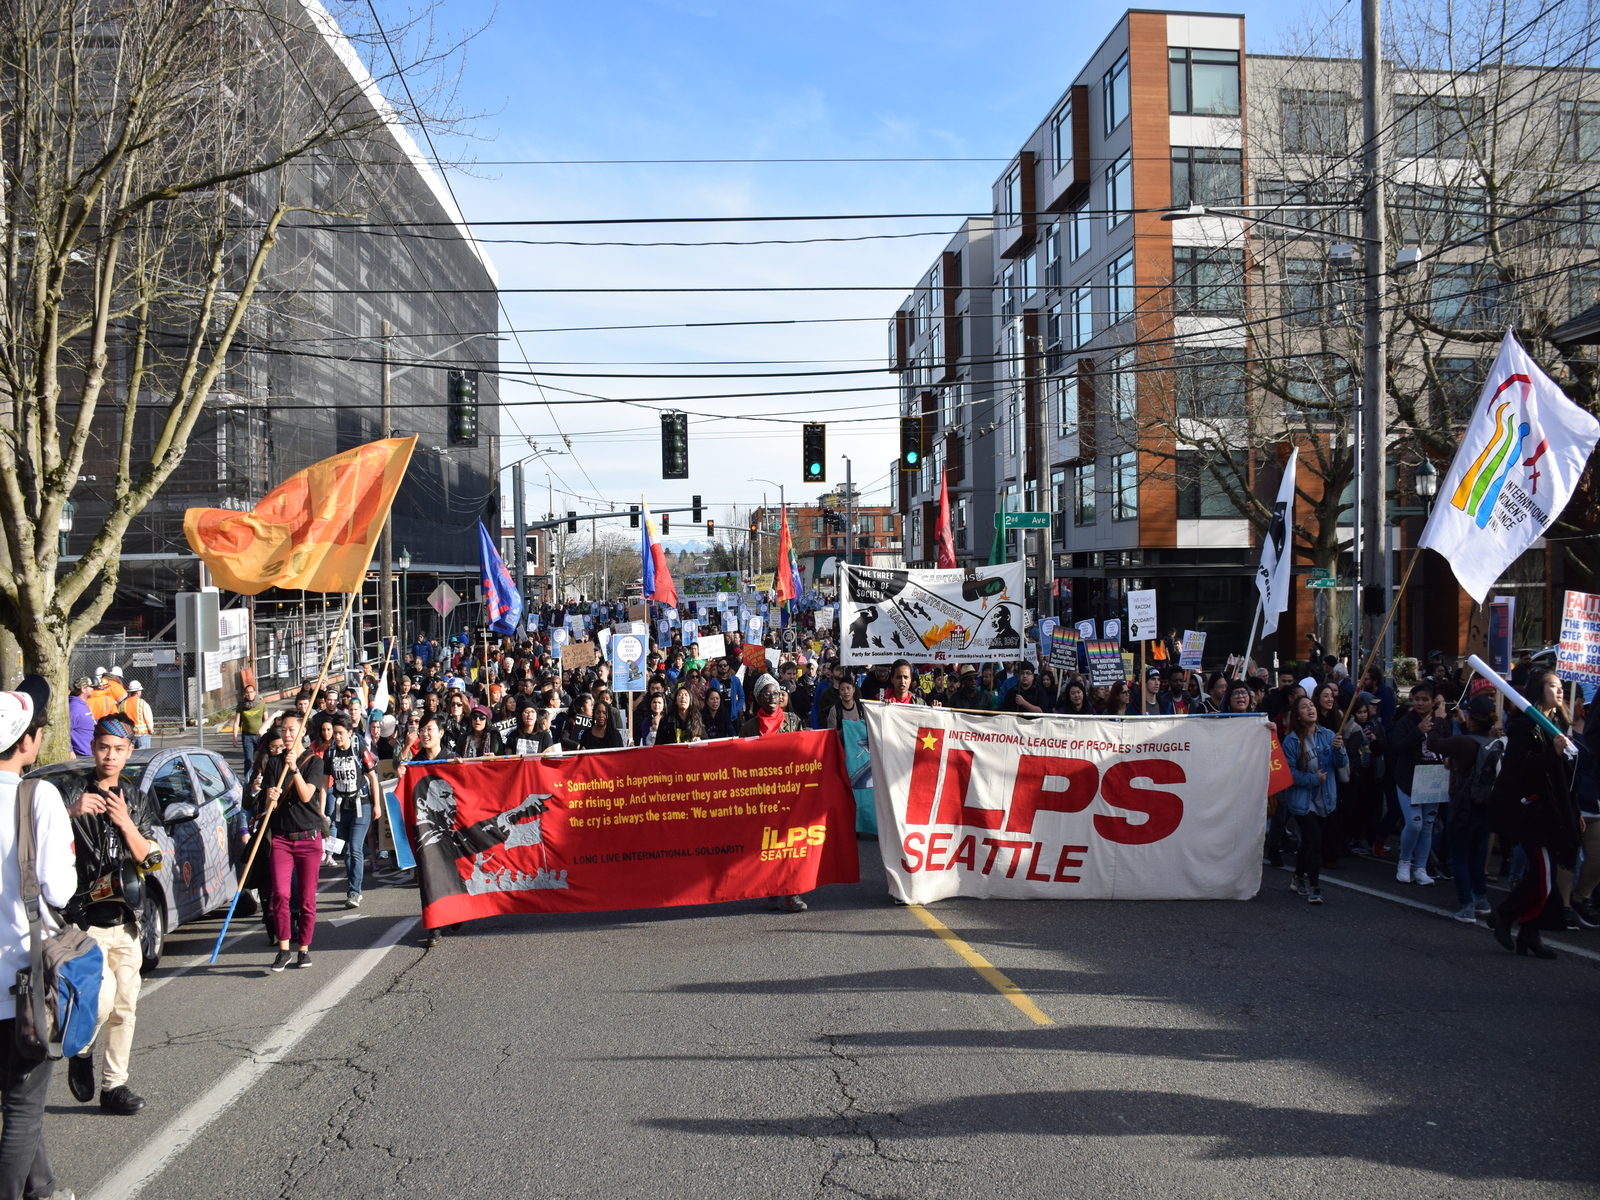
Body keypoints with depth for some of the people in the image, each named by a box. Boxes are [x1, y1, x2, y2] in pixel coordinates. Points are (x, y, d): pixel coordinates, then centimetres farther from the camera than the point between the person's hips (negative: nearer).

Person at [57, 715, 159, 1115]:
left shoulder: (135, 800, 11)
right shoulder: (75, 793, -1)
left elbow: (148, 859, 5)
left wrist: (125, 824, -11)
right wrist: (72, 812, -33)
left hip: (125, 921, 4)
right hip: (86, 920, -4)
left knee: (125, 1008, 6)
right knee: (102, 996, -18)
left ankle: (115, 1085, 17)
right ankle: (81, 1053, 11)